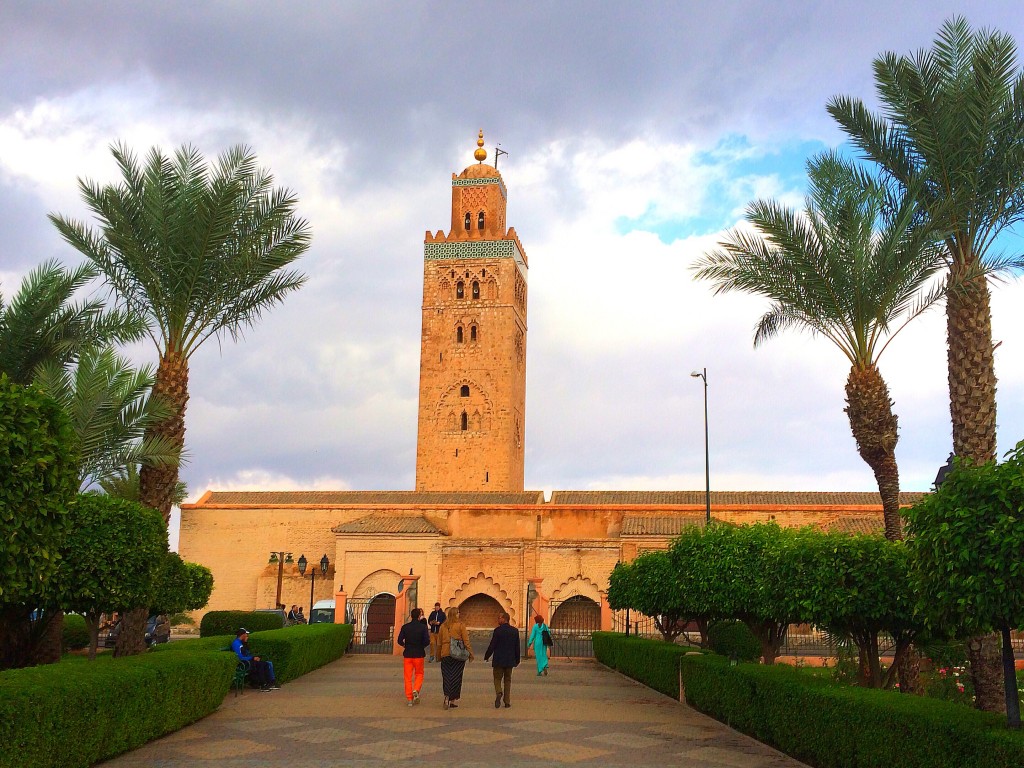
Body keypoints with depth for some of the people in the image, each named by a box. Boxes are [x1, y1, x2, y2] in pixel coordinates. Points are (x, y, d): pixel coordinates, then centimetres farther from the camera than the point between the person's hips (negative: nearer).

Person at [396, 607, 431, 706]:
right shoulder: (423, 627, -6)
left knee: (408, 677, 8)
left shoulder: (405, 627, -2)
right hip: (419, 654, -1)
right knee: (419, 674, 16)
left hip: (407, 654, 1)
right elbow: (427, 641, -12)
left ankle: (409, 699, 7)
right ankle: (416, 690, -9)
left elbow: (400, 641, -4)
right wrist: (421, 646, 8)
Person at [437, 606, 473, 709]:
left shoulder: (443, 626, 6)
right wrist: (470, 654, 3)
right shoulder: (461, 625, -5)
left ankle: (447, 696, -12)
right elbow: (466, 641, -6)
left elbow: (439, 643, 12)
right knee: (456, 677, 6)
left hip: (445, 654, 2)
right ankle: (453, 700, 10)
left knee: (446, 677, 6)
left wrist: (439, 656, 21)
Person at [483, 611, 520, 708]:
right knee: (507, 680, 13)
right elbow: (517, 647, 7)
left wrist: (487, 656, 2)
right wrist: (517, 660, 16)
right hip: (510, 660, 4)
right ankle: (507, 702, 10)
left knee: (497, 678, 7)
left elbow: (492, 645, -11)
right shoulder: (515, 631, 3)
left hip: (498, 660, -4)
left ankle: (499, 693, -21)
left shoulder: (498, 630, -12)